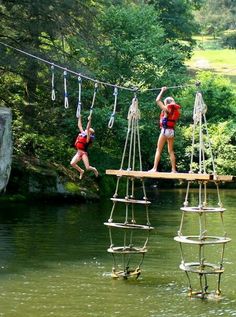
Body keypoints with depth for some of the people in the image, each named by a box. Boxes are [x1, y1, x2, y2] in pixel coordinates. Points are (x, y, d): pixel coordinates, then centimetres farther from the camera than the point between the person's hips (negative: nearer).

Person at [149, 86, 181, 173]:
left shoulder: (166, 109, -6)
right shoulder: (176, 110, 8)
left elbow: (157, 100, -2)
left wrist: (162, 91, 8)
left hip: (165, 130, -6)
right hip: (172, 131, 6)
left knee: (158, 150, -4)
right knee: (171, 151, 9)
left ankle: (154, 168, -11)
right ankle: (173, 169, 5)